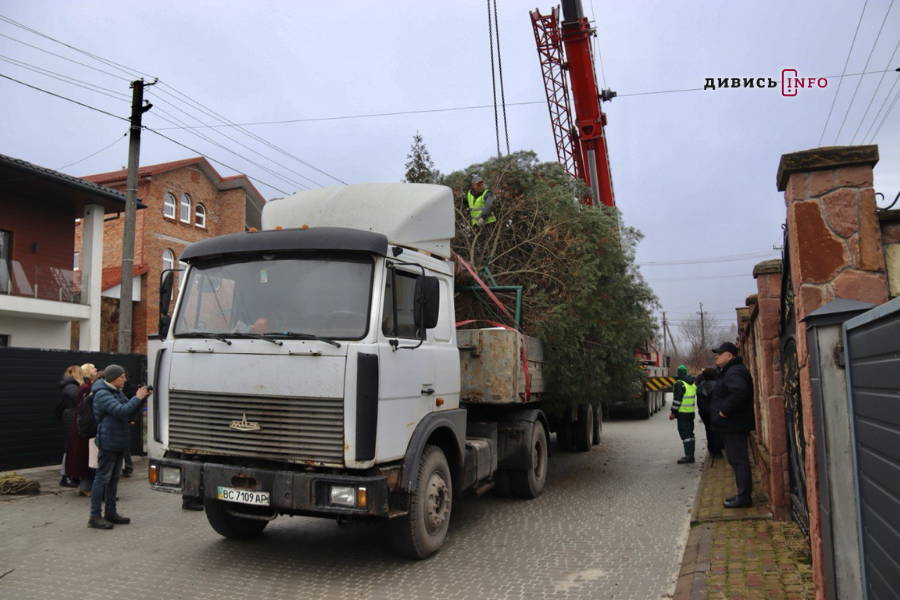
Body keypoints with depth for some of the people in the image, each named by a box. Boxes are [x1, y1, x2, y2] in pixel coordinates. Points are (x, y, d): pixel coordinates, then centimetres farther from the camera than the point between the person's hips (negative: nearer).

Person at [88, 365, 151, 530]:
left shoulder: (117, 392, 14)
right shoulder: (103, 394, -15)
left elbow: (131, 411, 16)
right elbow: (121, 411, -27)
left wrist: (140, 398, 2)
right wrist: (137, 398, -20)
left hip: (119, 441, 10)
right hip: (108, 442, -10)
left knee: (114, 477, 14)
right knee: (102, 477, -5)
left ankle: (111, 512, 23)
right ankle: (95, 517, 0)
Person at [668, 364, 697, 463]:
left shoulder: (679, 383, -14)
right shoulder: (692, 384, 15)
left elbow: (677, 399, -18)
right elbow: (696, 397, 22)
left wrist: (673, 412, -13)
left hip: (682, 413, -9)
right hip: (691, 412, 9)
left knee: (685, 433, -8)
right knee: (690, 433, 14)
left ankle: (688, 455, -11)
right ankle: (691, 454, 19)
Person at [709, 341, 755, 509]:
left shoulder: (734, 372, -17)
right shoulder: (729, 371, 19)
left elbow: (739, 392, -34)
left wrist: (725, 410, -27)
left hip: (734, 425, -11)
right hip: (732, 424, 11)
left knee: (738, 459, -6)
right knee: (736, 459, 16)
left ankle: (744, 496, -2)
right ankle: (743, 494, 24)